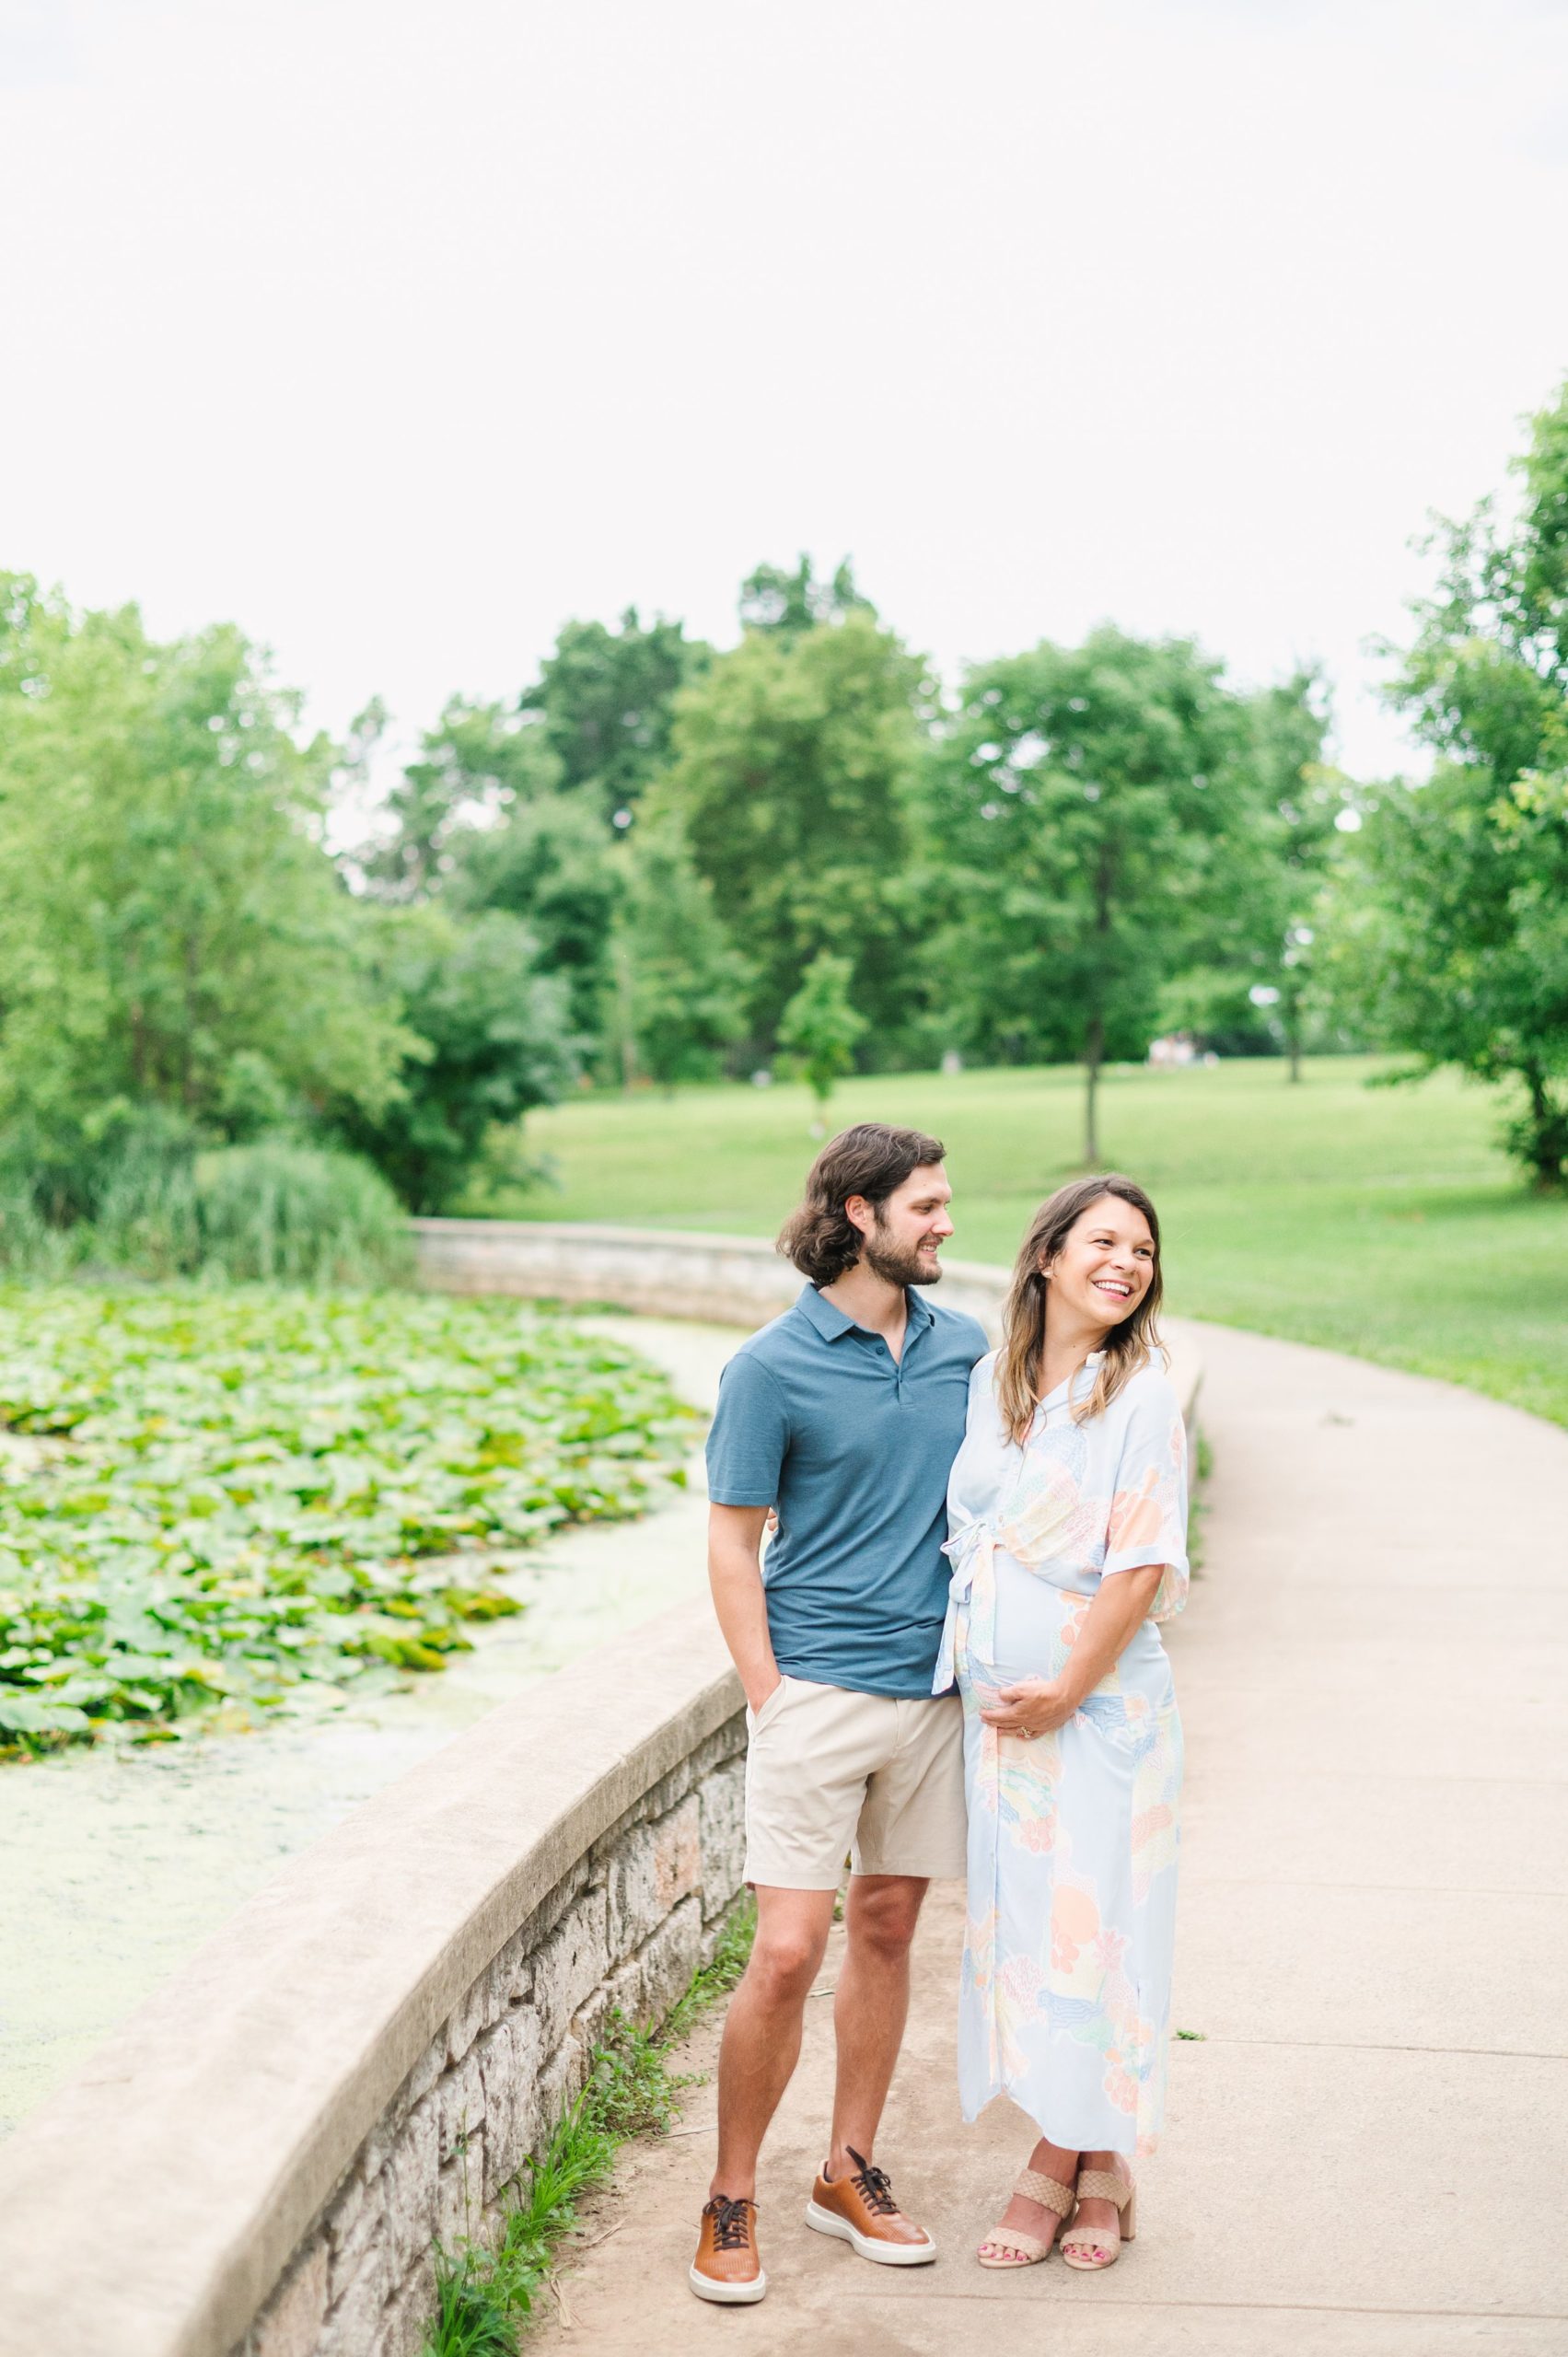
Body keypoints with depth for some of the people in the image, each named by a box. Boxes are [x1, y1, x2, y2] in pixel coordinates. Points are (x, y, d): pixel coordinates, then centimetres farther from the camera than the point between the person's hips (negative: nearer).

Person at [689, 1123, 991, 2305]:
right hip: (818, 1690, -5)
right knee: (787, 1955, -6)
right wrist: (767, 1693, -9)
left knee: (888, 1930, 13)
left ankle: (851, 2173, 27)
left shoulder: (967, 1347, 6)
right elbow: (733, 1545, -4)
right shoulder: (774, 1366, -8)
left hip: (935, 1687, 5)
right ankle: (732, 2200, 10)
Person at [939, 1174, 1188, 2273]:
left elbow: (1142, 1565, -13)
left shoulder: (1142, 1392, -9)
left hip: (1100, 1703, -5)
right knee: (1013, 1921, 9)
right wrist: (987, 1682, 7)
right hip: (996, 1703, 5)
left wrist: (1066, 1690, -13)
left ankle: (1074, 2160, 16)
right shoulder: (992, 1379, 7)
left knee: (1090, 1923, 0)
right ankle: (1082, 2165, 22)